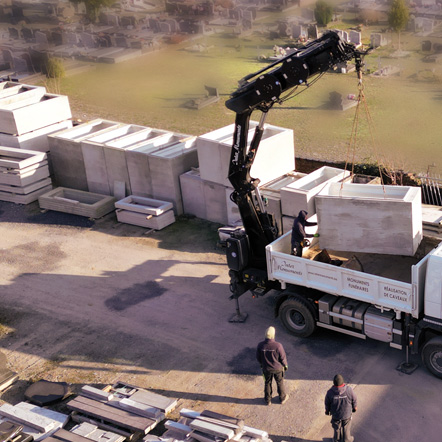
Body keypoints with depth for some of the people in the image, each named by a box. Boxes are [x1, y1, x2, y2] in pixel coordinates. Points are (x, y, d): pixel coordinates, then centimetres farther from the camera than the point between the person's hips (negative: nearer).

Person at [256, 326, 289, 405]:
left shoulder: (260, 345, -24)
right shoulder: (278, 345, -32)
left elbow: (258, 357, -6)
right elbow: (283, 357, -17)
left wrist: (261, 364, 15)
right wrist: (285, 365, 4)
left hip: (266, 368, 2)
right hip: (278, 368, -2)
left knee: (267, 383, 25)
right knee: (280, 383, 24)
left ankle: (268, 400, 43)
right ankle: (282, 398, 45)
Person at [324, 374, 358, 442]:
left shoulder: (330, 393, -29)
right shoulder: (349, 390, -30)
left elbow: (327, 403, -11)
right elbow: (354, 400, -12)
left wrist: (327, 411, 11)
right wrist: (355, 407, 10)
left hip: (335, 415, 0)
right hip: (347, 414, 0)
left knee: (337, 428, 27)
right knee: (346, 428, 25)